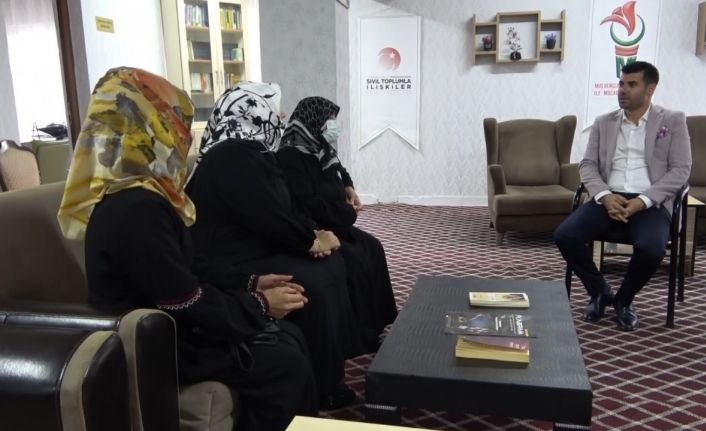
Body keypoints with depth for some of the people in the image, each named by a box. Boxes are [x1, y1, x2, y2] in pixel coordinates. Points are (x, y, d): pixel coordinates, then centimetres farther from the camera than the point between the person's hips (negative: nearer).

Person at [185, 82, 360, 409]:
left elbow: (281, 206, 13)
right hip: (231, 264, -10)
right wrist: (312, 241, -9)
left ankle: (332, 366, 12)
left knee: (332, 264, 2)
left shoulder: (249, 151, 9)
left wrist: (311, 232, -2)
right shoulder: (231, 158, -22)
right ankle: (320, 387, -3)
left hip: (253, 246, 10)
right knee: (314, 286, -21)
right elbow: (270, 216, -23)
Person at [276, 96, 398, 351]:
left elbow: (338, 171, 32)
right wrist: (347, 212, -15)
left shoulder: (319, 150, 8)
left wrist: (348, 188, 10)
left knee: (372, 248, -1)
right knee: (354, 258, -23)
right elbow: (307, 204, -28)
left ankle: (381, 318, 8)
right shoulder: (290, 157, -20)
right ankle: (362, 334, -11)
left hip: (330, 224, 10)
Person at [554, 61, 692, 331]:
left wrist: (642, 201, -15)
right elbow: (587, 165, 9)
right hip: (609, 199, 3)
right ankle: (599, 291, 4)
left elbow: (680, 170, -1)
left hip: (650, 202, -2)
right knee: (565, 236, -23)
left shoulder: (673, 121, 7)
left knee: (651, 248, -33)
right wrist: (605, 195, -12)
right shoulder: (603, 123, 15)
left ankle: (624, 299, 0)